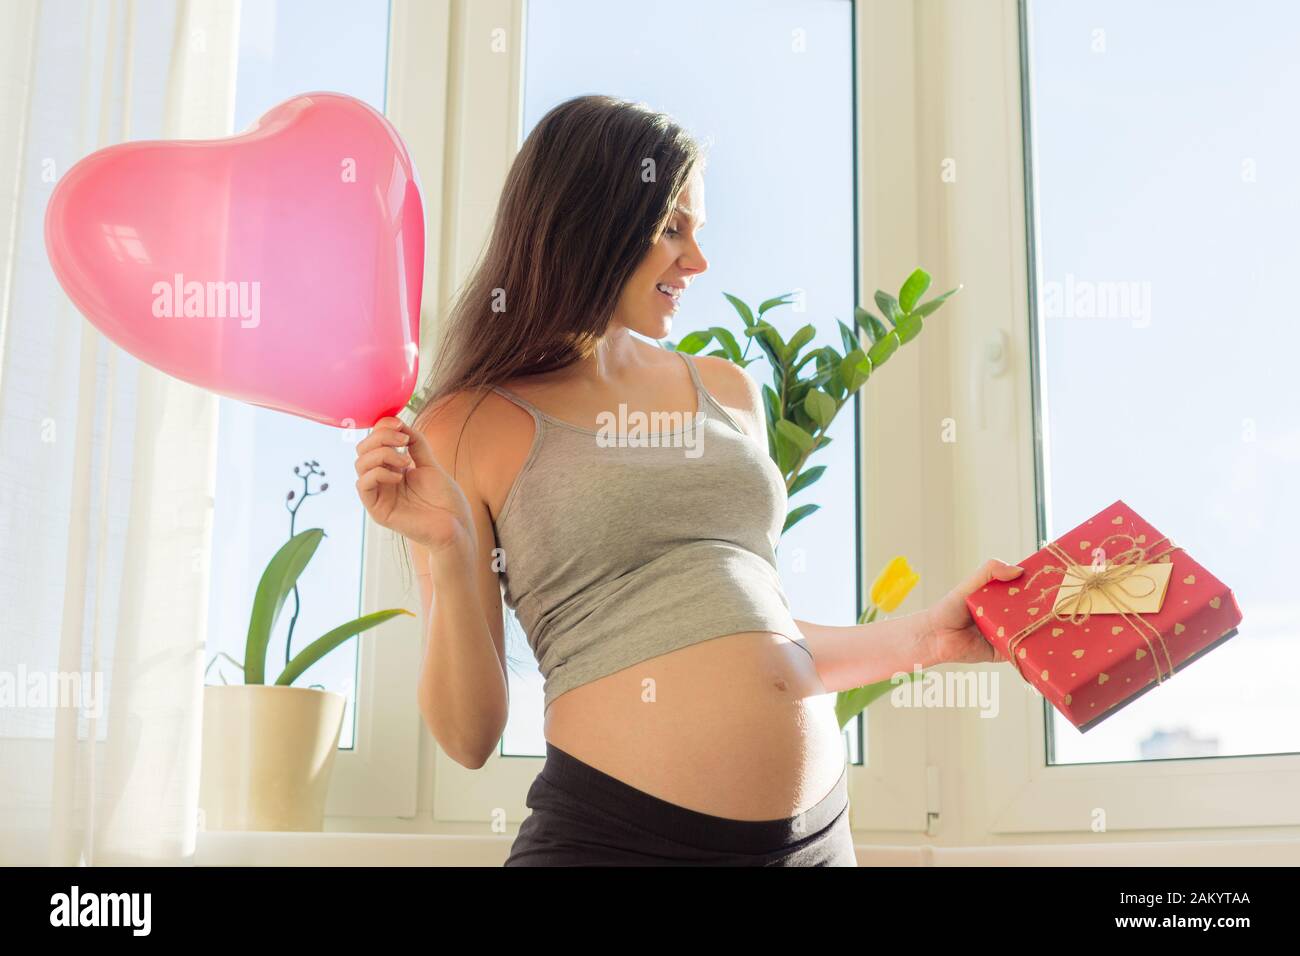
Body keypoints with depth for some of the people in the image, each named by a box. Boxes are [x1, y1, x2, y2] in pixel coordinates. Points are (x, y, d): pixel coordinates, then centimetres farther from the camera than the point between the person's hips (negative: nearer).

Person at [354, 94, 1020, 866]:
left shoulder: (729, 392, 10)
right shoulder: (470, 429, -2)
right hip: (615, 831, -5)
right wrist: (448, 552, -16)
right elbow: (470, 736, -4)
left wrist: (926, 637, 11)